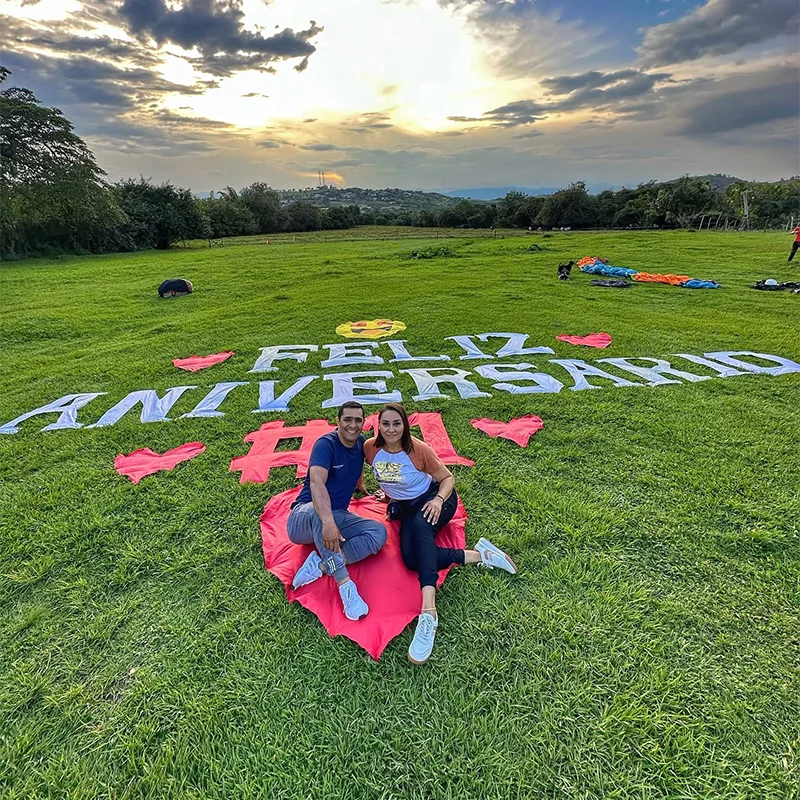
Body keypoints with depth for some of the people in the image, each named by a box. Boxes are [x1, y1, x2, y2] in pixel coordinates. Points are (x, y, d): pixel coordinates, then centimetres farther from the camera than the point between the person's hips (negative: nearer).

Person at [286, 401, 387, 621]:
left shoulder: (361, 444, 3)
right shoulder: (326, 444, -18)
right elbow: (316, 482, -37)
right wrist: (328, 522, -50)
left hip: (338, 516, 6)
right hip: (305, 516, -6)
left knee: (379, 532, -19)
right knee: (319, 512, -42)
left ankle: (320, 565, -26)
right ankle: (345, 585, -40)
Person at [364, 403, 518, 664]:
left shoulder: (418, 449, -18)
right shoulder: (370, 447, -9)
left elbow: (448, 478, -8)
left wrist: (438, 500, -27)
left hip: (433, 499, -4)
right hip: (406, 507, 4)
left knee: (420, 524, -40)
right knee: (411, 558, -27)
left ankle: (429, 612, -53)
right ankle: (479, 555, -20)